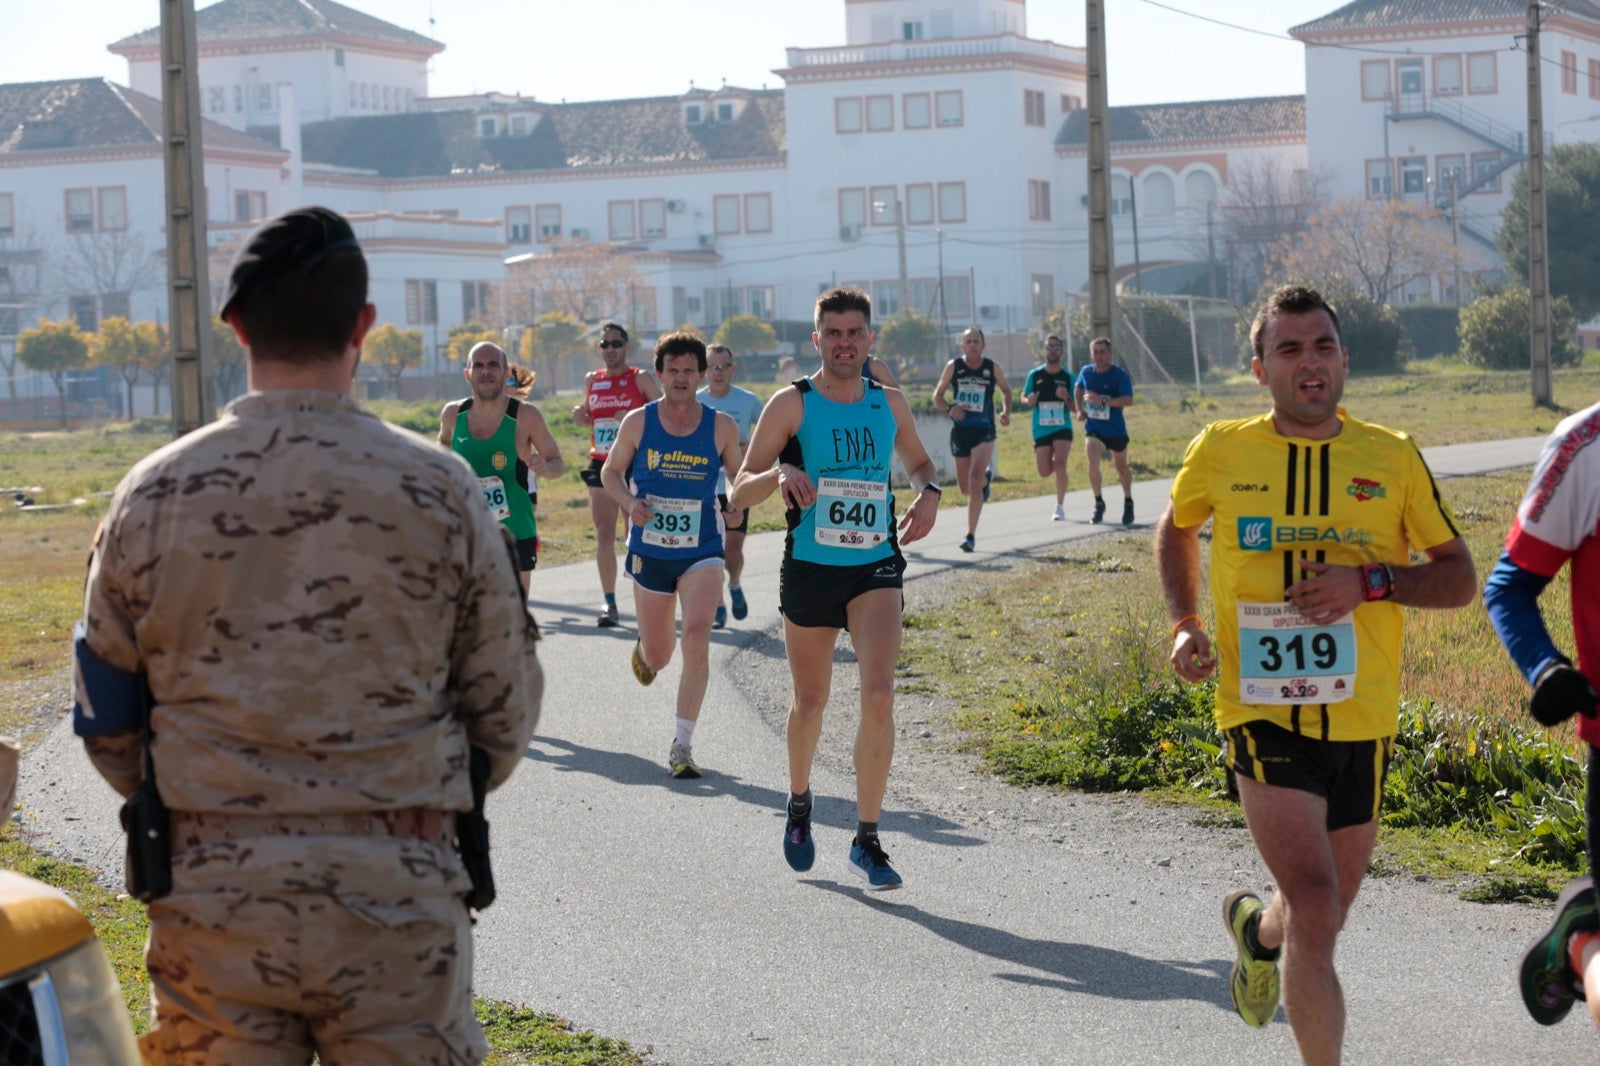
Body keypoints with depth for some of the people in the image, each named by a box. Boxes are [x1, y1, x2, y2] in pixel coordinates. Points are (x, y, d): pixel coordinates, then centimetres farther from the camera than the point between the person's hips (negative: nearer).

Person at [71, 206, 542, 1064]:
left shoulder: (152, 494, -1)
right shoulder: (438, 489, -4)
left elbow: (107, 723, 7)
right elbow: (505, 710, 4)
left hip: (209, 893, 1)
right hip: (394, 897, -1)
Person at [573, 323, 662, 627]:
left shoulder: (640, 379, -1)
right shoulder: (592, 381, 12)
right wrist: (581, 417, 2)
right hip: (601, 465, 3)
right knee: (604, 536, -4)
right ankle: (609, 604, 0)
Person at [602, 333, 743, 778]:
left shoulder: (721, 427, -3)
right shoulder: (637, 422, -3)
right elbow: (611, 471, 9)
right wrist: (629, 503, -12)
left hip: (702, 552, -1)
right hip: (649, 552, 1)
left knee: (697, 635, -22)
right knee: (658, 656, 10)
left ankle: (683, 744, -14)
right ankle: (643, 651, 52)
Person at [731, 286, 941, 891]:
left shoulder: (889, 404, 6)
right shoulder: (791, 405, -4)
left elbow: (917, 460, 25)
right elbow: (739, 493, -4)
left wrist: (928, 493, 3)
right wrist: (779, 474, -25)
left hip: (876, 569, 1)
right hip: (809, 570, -1)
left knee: (879, 695, -17)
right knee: (810, 703, 11)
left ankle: (867, 840, -9)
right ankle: (799, 804, 41)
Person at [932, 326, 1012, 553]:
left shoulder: (992, 368, -1)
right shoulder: (954, 366, -1)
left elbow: (1006, 390, 15)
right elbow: (937, 395, 5)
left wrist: (1006, 411, -4)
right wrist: (949, 408, -16)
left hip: (984, 431, -2)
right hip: (960, 430, 2)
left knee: (974, 480, -18)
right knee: (965, 487, 12)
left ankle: (971, 535, -15)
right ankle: (987, 477, 50)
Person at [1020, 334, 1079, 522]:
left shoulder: (1067, 377, 0)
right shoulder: (1035, 375, 1)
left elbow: (1075, 409, 3)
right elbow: (1024, 398, 11)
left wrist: (1066, 398, -18)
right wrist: (1029, 401, -13)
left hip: (1062, 428, -2)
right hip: (1041, 430, 2)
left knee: (1059, 464, -19)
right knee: (1045, 472, -2)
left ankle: (1060, 507, -7)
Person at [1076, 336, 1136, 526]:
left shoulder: (1119, 375, -15)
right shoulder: (1086, 372, -2)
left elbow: (1128, 399, -26)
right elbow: (1079, 388, 21)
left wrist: (1103, 400, -35)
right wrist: (1079, 409, 7)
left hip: (1115, 428, -2)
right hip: (1093, 427, 2)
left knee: (1121, 467, 14)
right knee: (1093, 464, -18)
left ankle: (1128, 503, 37)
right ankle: (1099, 504, -1)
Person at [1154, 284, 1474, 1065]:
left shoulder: (1393, 458, 0)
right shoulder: (1220, 452, -1)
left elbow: (1459, 576, 3)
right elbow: (1175, 529, 19)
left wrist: (1372, 581, -15)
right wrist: (1185, 625, 4)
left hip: (1362, 722, 3)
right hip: (1264, 715, -3)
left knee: (1320, 921, 18)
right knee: (1316, 913, -19)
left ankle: (1255, 927, 54)